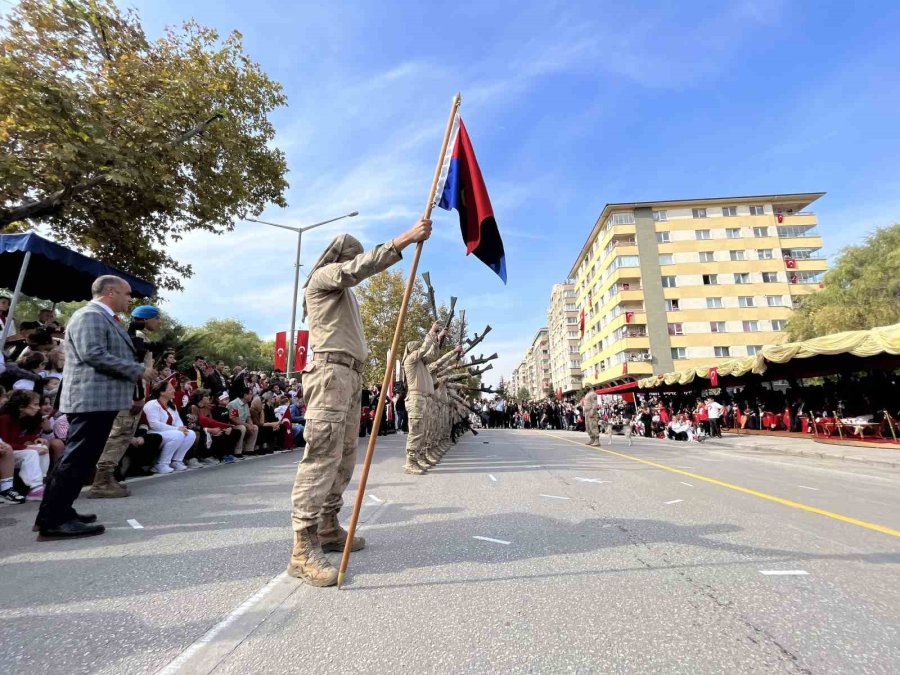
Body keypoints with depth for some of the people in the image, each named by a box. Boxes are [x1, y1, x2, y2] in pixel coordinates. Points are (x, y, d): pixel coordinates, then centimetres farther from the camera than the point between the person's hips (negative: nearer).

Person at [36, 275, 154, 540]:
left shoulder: (104, 318, 20)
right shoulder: (90, 315, -12)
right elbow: (93, 354, -22)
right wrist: (138, 370, -19)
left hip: (100, 399, 11)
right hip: (93, 399, -11)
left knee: (79, 459, 16)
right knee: (77, 459, -7)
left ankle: (55, 513, 26)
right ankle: (54, 522, 0)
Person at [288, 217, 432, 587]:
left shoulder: (345, 293, 32)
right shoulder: (322, 276, 5)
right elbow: (359, 268, -15)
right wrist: (403, 240, -20)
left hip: (350, 375, 10)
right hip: (331, 372, -9)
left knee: (344, 457, 6)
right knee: (322, 455, -16)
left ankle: (328, 529, 13)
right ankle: (303, 548, -15)